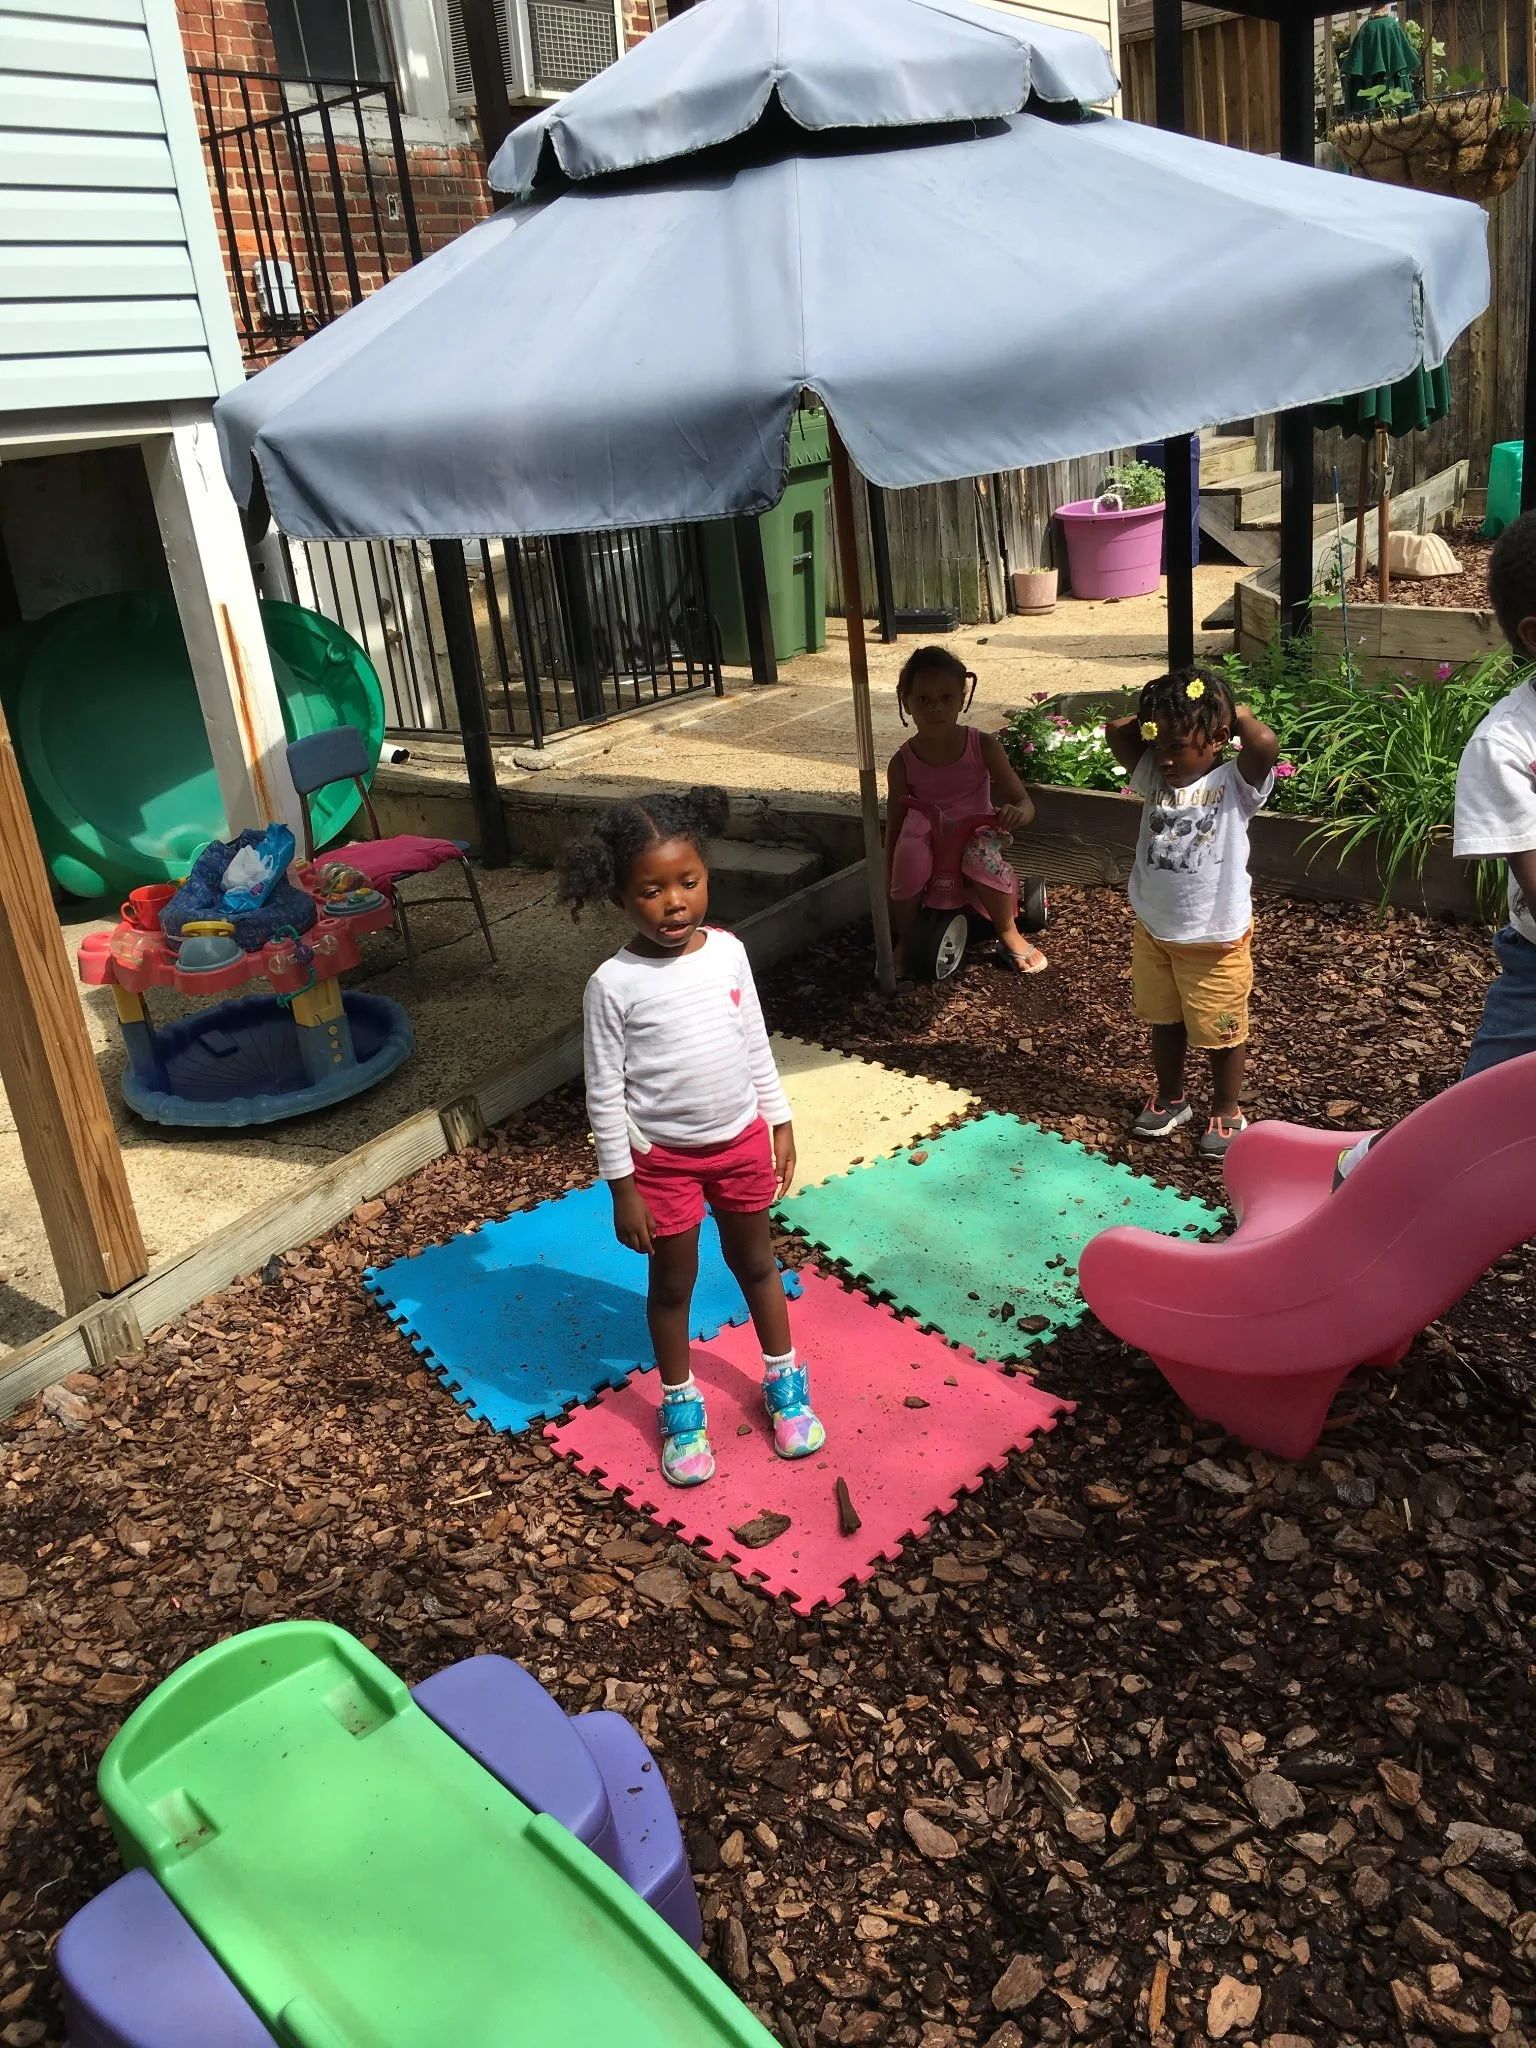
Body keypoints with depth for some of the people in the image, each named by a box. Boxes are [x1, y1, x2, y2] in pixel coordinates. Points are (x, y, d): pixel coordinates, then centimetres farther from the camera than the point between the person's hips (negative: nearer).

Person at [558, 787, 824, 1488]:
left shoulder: (728, 951, -8)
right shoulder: (614, 984, -19)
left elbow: (756, 1044, 5)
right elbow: (605, 1092, -13)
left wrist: (778, 1124, 9)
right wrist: (621, 1186, -11)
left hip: (741, 1140, 3)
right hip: (664, 1157, -3)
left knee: (755, 1263, 21)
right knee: (672, 1284, 14)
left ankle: (784, 1381, 42)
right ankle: (681, 1405, 36)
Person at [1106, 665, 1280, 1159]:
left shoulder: (1235, 784, -15)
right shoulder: (1154, 777, 0)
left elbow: (1265, 743, -33)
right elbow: (1115, 730, -4)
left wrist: (1238, 714, -16)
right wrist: (1156, 719, -6)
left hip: (1216, 938, -5)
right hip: (1154, 930, 5)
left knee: (1222, 1031, 11)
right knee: (1164, 1021, 21)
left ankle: (1226, 1111, 30)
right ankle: (1170, 1098, 41)